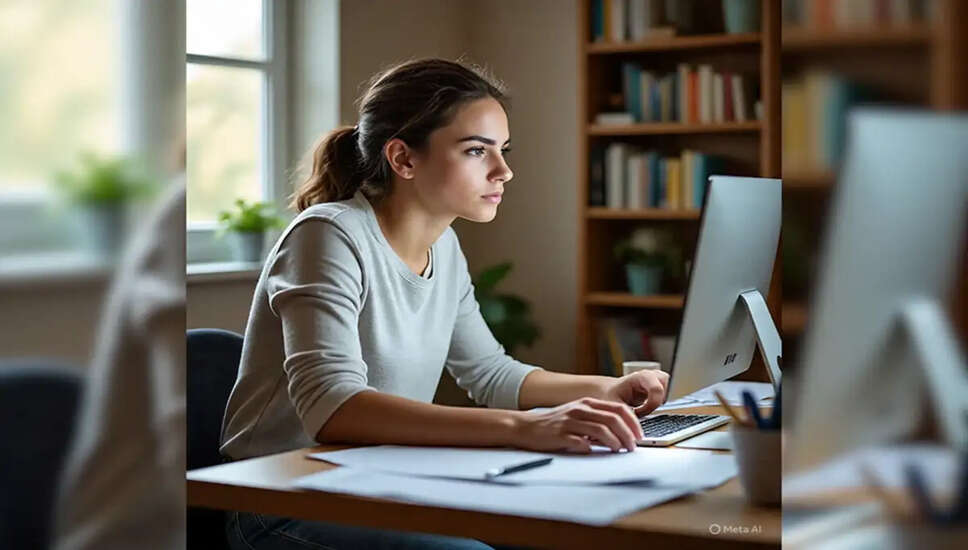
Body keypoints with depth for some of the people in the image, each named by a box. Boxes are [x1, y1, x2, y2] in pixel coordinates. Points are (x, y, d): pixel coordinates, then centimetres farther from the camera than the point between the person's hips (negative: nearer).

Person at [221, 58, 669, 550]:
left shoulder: (444, 248, 6)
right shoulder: (331, 237, -19)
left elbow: (490, 373, 20)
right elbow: (332, 409, -33)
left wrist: (604, 390, 3)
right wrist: (522, 427, -42)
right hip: (288, 509, -8)